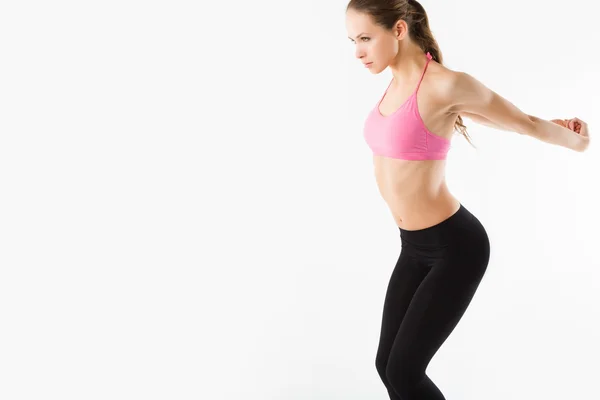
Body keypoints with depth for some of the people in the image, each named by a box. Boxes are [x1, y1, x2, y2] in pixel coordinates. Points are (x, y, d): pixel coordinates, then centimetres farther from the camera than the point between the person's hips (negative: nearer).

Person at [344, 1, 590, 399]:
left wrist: (578, 143, 13)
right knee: (388, 365, 13)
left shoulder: (445, 84, -21)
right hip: (415, 246, 8)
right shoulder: (398, 83, 5)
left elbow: (524, 121, -5)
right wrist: (554, 125, 25)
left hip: (455, 246, -8)